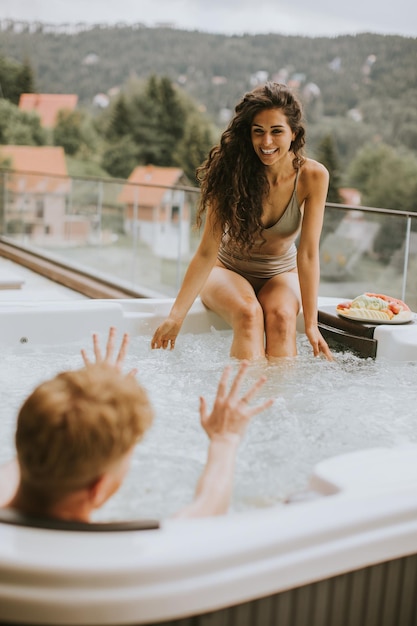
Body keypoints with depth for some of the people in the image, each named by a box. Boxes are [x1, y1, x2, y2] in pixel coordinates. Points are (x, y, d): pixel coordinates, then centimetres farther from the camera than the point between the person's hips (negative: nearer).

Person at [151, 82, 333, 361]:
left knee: (281, 316, -31)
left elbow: (308, 254, -20)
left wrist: (311, 323, -26)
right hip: (228, 270, -1)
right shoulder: (232, 172, -21)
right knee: (248, 313, -32)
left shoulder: (312, 176, -19)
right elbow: (207, 252, -22)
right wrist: (176, 316, -27)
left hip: (281, 274, 1)